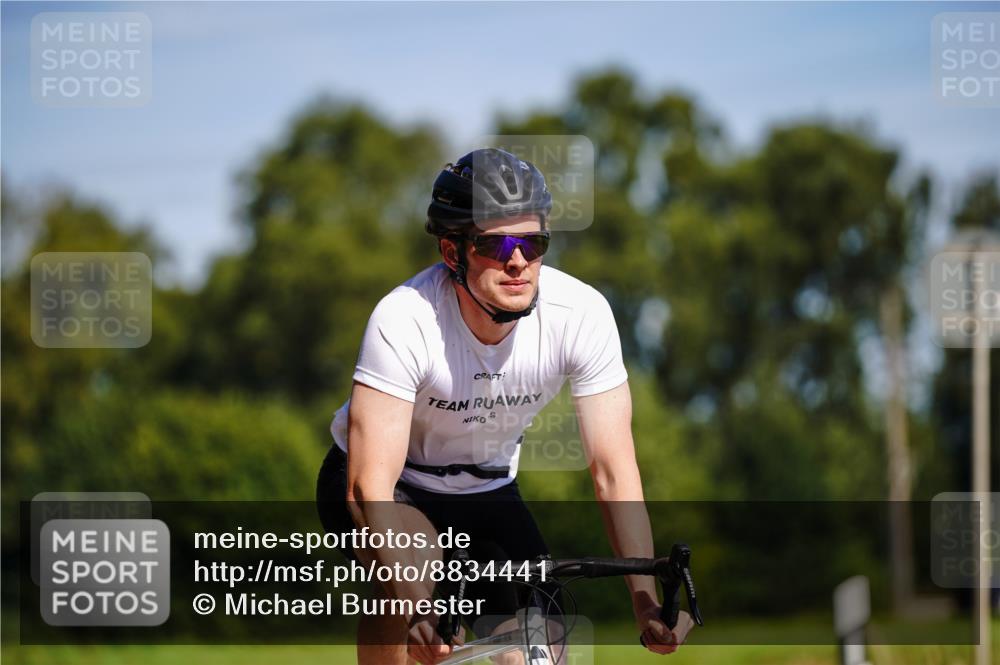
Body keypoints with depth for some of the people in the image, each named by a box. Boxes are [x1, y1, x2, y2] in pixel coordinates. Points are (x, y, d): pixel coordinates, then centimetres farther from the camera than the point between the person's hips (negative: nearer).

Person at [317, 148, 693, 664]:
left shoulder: (582, 313, -25)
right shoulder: (405, 320, -34)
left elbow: (614, 472, -23)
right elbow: (370, 487, -39)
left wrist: (647, 604, -34)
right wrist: (418, 607, -52)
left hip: (486, 490, 4)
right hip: (392, 485, -4)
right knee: (413, 568, -34)